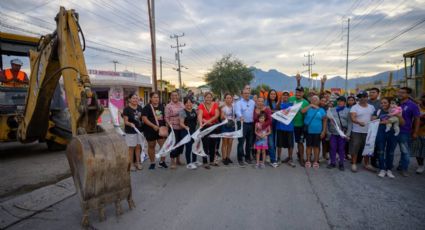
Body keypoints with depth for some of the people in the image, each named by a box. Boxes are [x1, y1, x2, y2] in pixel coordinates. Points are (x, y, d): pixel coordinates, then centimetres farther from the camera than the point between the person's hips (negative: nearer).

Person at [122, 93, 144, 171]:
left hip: (139, 130, 5)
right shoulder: (127, 109, -11)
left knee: (138, 147, 11)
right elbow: (125, 121, -12)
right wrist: (130, 124, -30)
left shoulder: (140, 107, 6)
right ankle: (131, 164, 15)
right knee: (131, 147, 3)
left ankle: (138, 162, 23)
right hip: (130, 131, -5)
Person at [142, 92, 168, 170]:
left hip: (161, 129, 4)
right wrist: (154, 126, -25)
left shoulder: (161, 106, 8)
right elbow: (144, 119, -17)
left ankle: (162, 162, 15)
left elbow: (165, 117, 18)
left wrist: (166, 125, 6)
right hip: (151, 130, -3)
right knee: (151, 146, 10)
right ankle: (152, 163, 24)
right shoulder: (147, 107, -8)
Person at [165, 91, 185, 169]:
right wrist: (170, 125, -20)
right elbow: (166, 117, -7)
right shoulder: (168, 106, -4)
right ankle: (173, 162, 9)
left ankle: (178, 160, 30)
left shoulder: (181, 104, 9)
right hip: (174, 128, -5)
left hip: (182, 127, 5)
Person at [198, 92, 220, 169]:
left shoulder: (215, 105, 0)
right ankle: (205, 162, 6)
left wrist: (209, 120, -25)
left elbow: (217, 115, -12)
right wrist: (201, 123, -42)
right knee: (205, 144, -3)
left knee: (213, 144, 11)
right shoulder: (201, 105, -7)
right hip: (204, 127, -3)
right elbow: (200, 115, -23)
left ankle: (212, 161, 26)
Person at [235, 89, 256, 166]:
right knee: (241, 142, -5)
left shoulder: (253, 102, 15)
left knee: (249, 142, 12)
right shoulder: (239, 102, -4)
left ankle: (248, 157, 25)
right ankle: (240, 159, 2)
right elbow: (238, 111, -22)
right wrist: (241, 117, -41)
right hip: (242, 124, -5)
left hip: (251, 124, 5)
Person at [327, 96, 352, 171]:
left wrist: (348, 134, -8)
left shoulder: (348, 111, 3)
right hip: (333, 132, 2)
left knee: (341, 149, 6)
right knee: (333, 148, 5)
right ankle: (332, 163, 17)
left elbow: (349, 123, -1)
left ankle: (341, 164, 18)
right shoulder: (332, 110, 11)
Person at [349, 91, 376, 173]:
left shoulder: (371, 107, 9)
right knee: (355, 148, -1)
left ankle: (367, 164, 26)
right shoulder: (355, 107, -7)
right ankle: (354, 164, 10)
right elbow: (352, 118, -18)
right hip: (357, 131, -4)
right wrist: (359, 122, -37)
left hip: (368, 131, 4)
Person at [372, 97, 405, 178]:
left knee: (390, 152, 8)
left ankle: (389, 170, 19)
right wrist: (382, 122, -14)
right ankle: (382, 169, 11)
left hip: (392, 134, 1)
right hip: (381, 134, -1)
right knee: (381, 152, 2)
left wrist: (399, 116, -15)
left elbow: (402, 123, 3)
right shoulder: (378, 111, 3)